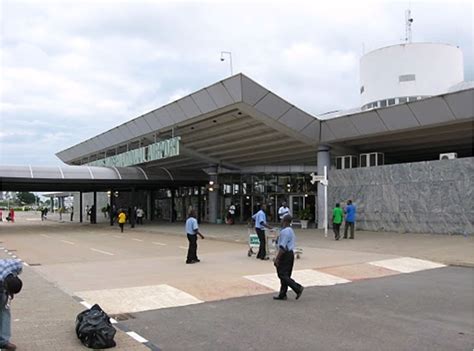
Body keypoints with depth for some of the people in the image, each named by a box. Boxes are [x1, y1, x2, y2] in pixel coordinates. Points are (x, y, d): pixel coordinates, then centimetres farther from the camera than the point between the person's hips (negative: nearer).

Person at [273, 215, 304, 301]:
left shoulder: (284, 232, -19)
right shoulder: (291, 230, 13)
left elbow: (282, 247, -24)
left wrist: (277, 259, -21)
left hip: (285, 254, -10)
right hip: (291, 253, 10)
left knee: (282, 274, -5)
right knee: (285, 275, 12)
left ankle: (298, 288, -10)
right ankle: (282, 295, 17)